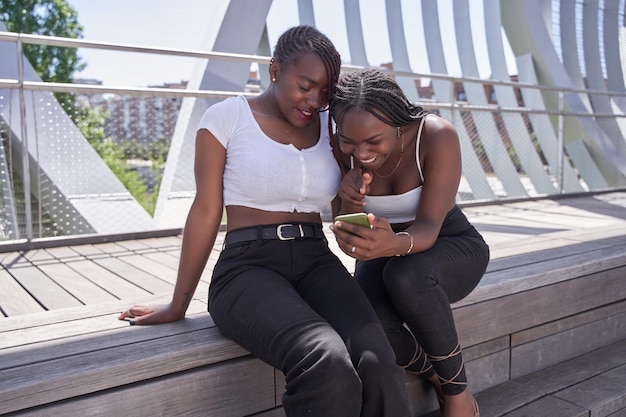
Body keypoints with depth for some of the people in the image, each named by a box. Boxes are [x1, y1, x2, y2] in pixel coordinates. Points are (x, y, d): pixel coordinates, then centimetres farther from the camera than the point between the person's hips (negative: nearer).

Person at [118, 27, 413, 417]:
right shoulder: (227, 117, 1)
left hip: (318, 262, 4)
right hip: (249, 267, -3)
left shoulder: (331, 126, 12)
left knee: (379, 365, -28)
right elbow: (206, 212, 0)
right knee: (327, 367, -34)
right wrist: (178, 304, 2)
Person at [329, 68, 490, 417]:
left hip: (450, 247, -2)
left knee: (406, 275, -38)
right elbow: (354, 232, -12)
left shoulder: (437, 135, -25)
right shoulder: (343, 146, -15)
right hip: (387, 253, 3)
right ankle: (438, 380, 0)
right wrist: (349, 203, -35)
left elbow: (428, 226, -29)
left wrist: (395, 244, -52)